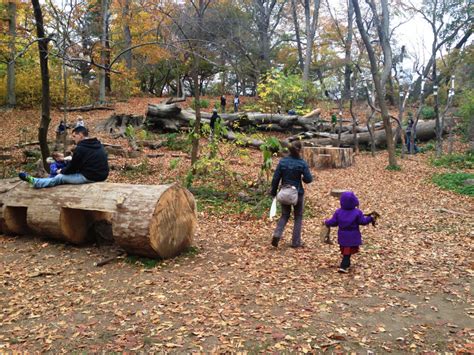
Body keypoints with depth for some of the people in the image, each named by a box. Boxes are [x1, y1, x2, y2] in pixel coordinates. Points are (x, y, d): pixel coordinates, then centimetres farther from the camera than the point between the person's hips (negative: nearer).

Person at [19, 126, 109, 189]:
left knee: (61, 177, 9)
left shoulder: (80, 148, -14)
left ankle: (34, 182, 20)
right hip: (102, 176, 8)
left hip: (89, 177, -8)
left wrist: (61, 171, 15)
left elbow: (72, 167, -6)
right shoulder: (98, 145, 11)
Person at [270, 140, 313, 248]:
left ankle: (277, 234, -6)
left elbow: (276, 178, -3)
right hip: (298, 194, -2)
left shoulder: (282, 162, -4)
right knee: (298, 217, 14)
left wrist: (273, 192, 6)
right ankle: (296, 242, 16)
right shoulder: (302, 163, -11)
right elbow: (308, 179, -12)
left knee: (285, 215, 17)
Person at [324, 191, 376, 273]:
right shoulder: (357, 212, -11)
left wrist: (326, 223, 15)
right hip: (352, 236, -3)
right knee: (348, 251, 0)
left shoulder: (338, 212, -5)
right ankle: (343, 267, -9)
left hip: (342, 235, 3)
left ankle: (347, 264, 36)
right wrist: (371, 218, 4)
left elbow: (333, 222, -3)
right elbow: (363, 221, -8)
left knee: (345, 250, 20)